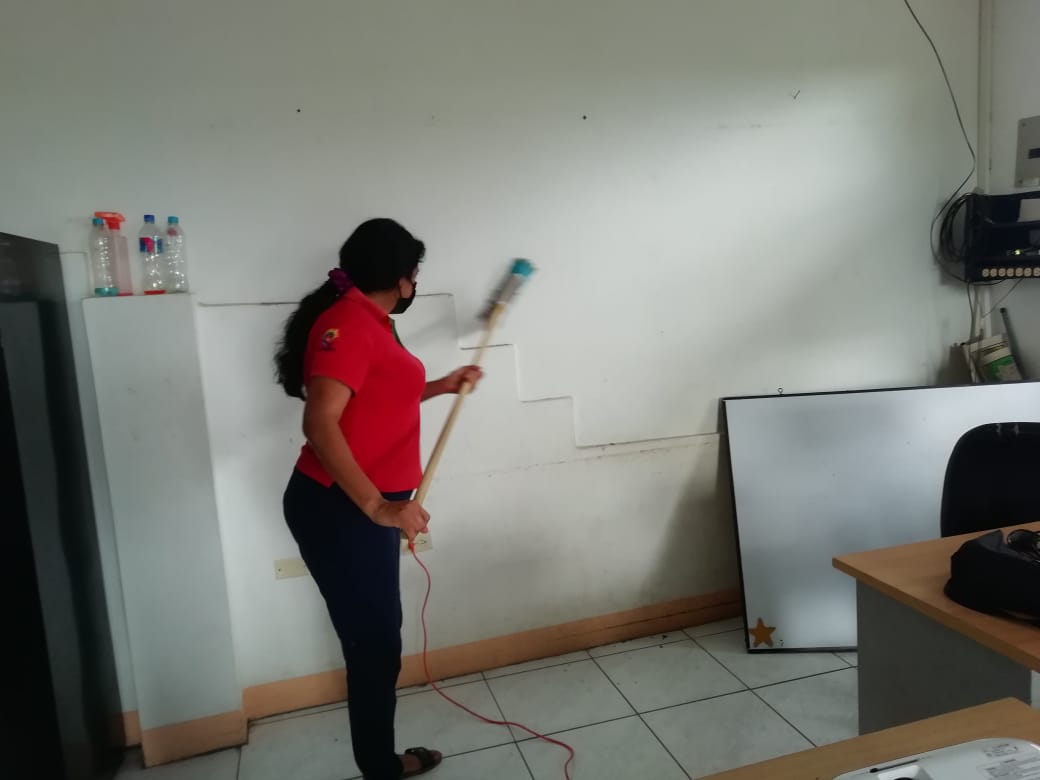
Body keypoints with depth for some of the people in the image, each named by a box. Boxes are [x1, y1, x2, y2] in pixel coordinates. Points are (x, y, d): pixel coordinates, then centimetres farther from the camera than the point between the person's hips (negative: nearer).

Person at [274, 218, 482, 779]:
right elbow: (319, 423, -27)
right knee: (374, 645, 2)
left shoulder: (369, 322, 12)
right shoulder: (347, 322, -19)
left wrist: (441, 386, 33)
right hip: (337, 511, -10)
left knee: (379, 639, 19)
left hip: (364, 509, 10)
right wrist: (377, 507, -31)